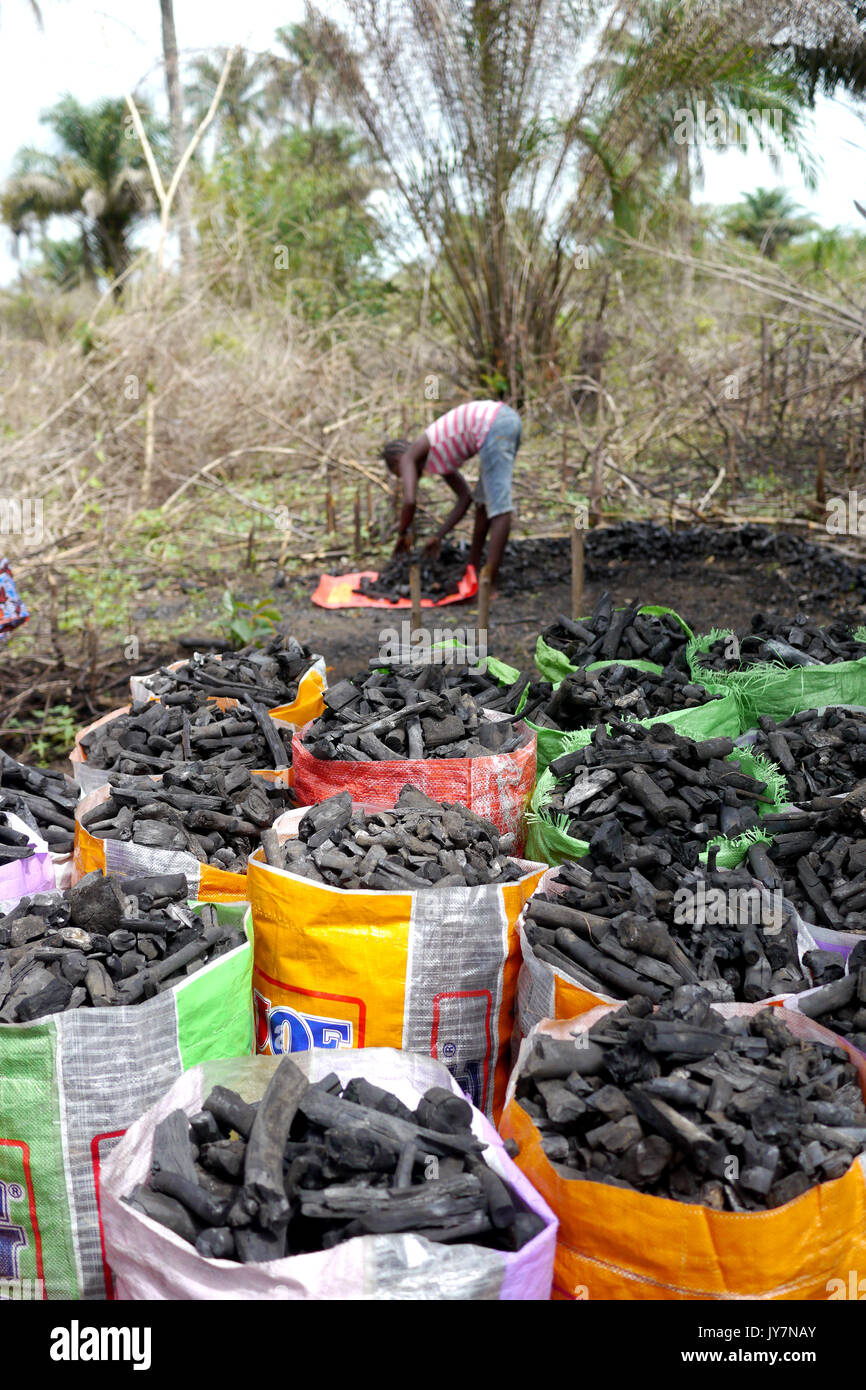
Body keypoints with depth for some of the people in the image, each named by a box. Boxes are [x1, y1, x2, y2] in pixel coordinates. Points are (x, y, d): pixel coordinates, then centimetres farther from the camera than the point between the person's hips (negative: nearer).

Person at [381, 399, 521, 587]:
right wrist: (438, 536, 27)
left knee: (498, 506, -14)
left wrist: (403, 534, 11)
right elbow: (465, 498, 28)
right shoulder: (435, 460, 28)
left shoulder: (407, 458, 7)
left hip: (492, 426, -9)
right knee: (484, 497, 21)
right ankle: (473, 566, 32)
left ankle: (489, 582, -17)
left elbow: (409, 501, -7)